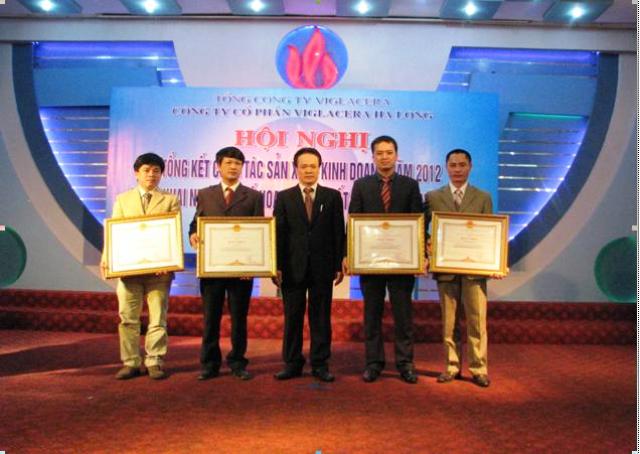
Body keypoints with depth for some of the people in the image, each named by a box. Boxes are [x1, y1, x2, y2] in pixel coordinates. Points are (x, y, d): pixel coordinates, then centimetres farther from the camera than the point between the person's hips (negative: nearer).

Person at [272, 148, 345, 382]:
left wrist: (339, 265, -2)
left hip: (322, 268, 0)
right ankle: (292, 363, 20)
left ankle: (320, 364, 18)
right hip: (292, 267, 0)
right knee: (292, 317, 7)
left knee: (321, 318, 7)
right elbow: (278, 234, 2)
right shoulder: (284, 197, 6)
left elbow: (339, 233, 3)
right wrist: (277, 266, -4)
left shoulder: (332, 196, 6)